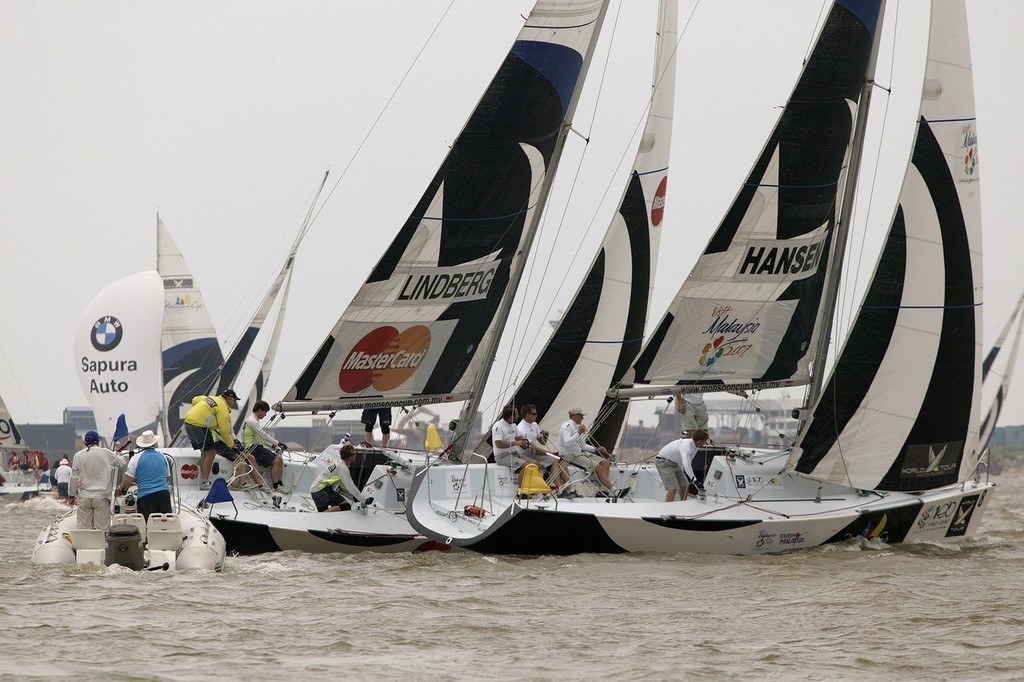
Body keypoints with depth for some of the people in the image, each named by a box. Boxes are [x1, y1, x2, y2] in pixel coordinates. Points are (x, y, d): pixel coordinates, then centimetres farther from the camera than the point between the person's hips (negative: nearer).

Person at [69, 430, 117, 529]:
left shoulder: (78, 456, 2)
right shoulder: (107, 454, -3)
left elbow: (74, 478, 6)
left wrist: (72, 494, 17)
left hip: (84, 497, 2)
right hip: (101, 497, -2)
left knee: (84, 527, 4)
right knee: (102, 527, -1)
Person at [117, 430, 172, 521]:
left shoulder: (136, 458, 2)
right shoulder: (162, 457, 14)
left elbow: (128, 480, -1)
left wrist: (122, 490, 17)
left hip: (145, 496, -3)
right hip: (163, 494, 3)